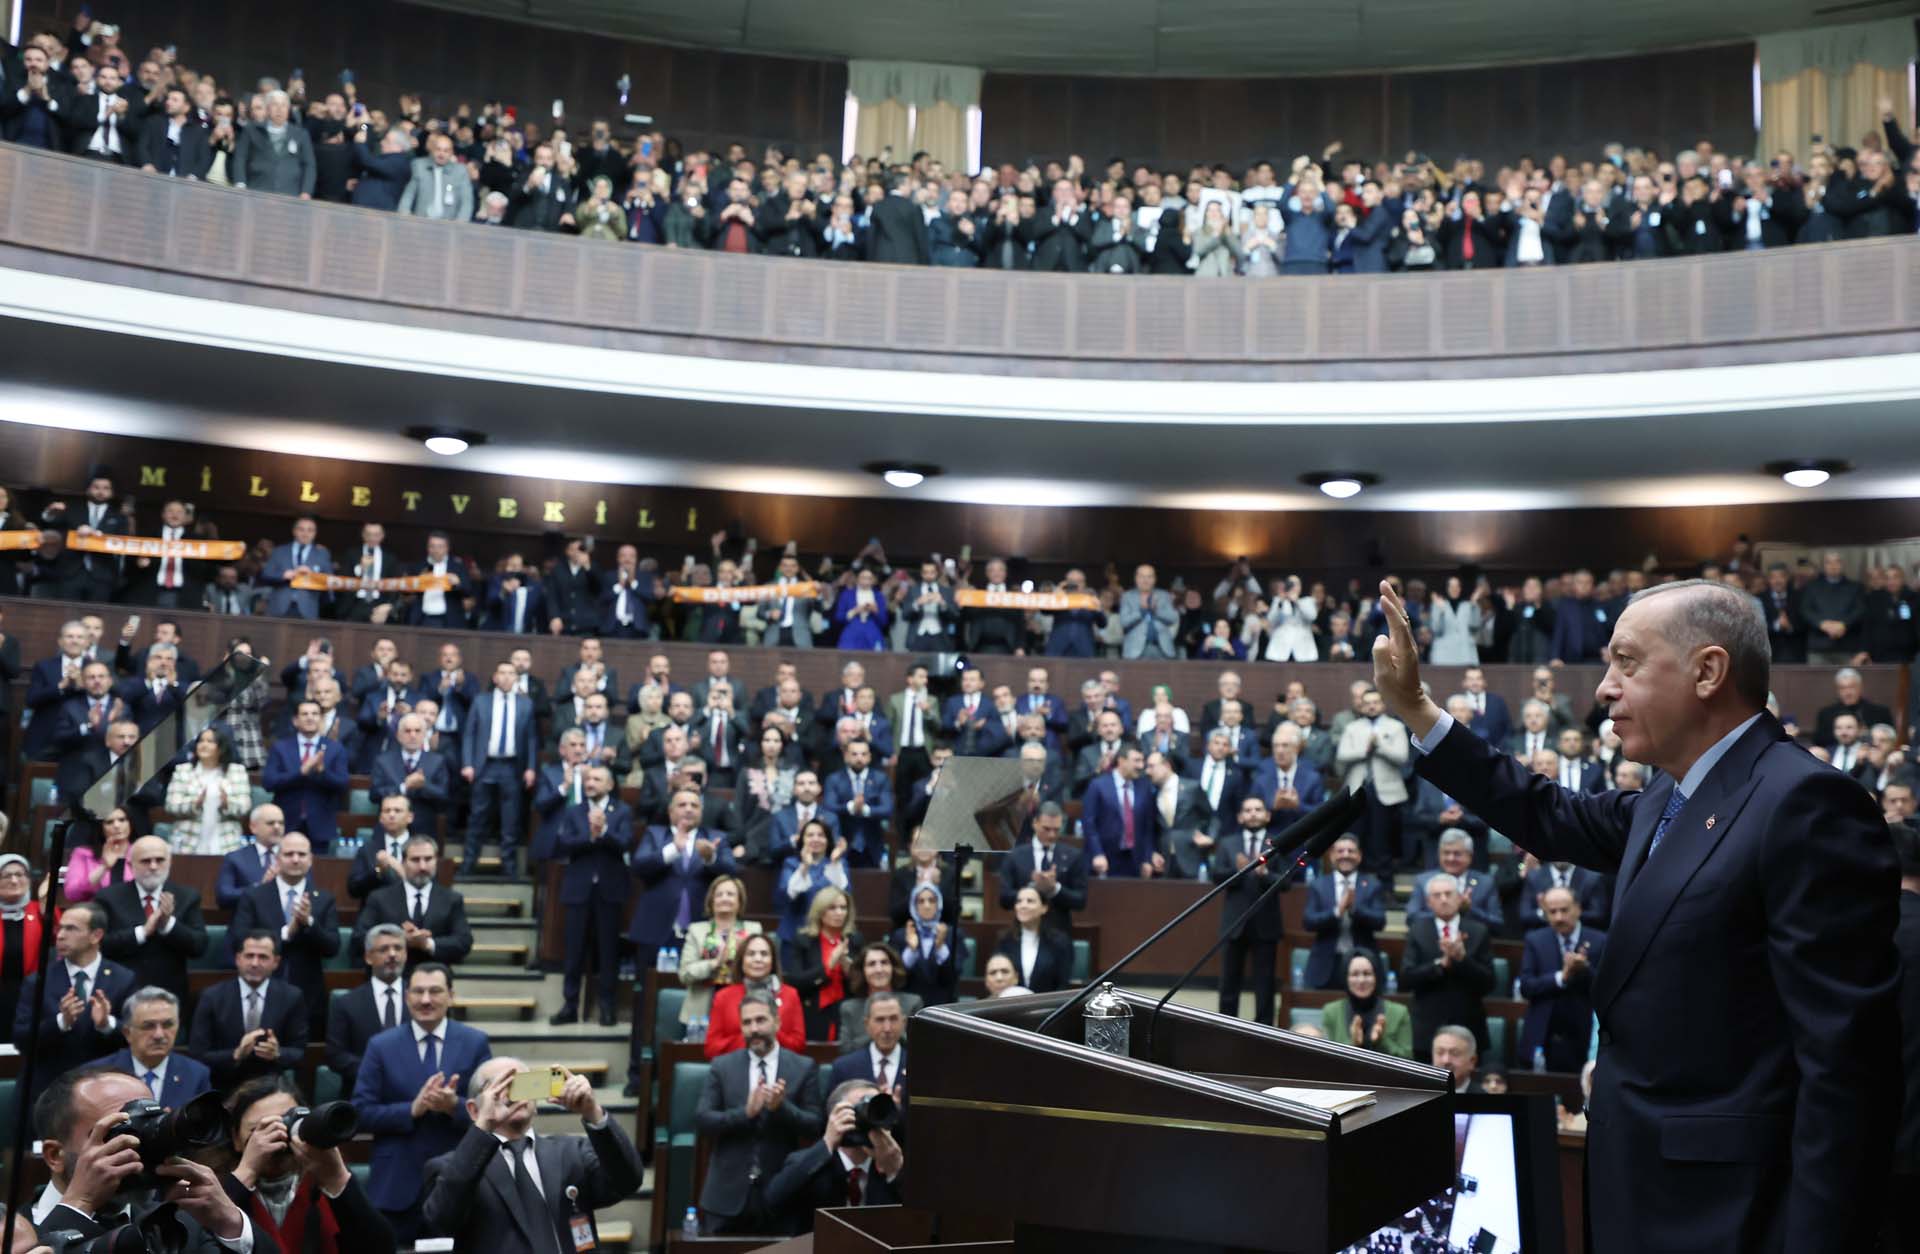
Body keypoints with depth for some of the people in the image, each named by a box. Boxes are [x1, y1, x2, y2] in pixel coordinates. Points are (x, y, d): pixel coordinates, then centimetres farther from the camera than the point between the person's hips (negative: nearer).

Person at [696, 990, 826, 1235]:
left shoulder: (804, 1068, 0)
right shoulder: (722, 1066, 3)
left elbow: (815, 1127, -4)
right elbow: (701, 1120, -5)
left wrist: (781, 1107, -21)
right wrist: (746, 1112, -20)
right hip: (728, 1193, 1)